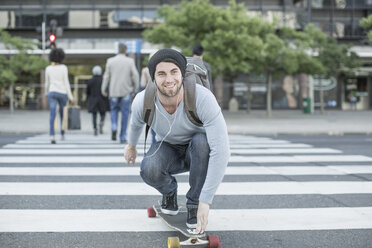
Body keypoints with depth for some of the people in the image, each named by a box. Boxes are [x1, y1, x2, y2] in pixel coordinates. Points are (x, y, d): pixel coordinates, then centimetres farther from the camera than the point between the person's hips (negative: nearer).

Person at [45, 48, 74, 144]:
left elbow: (47, 83, 10)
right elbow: (66, 82, -7)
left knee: (52, 115, -9)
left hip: (52, 93, 1)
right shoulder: (64, 68, -5)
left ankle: (52, 136, -25)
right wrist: (70, 96, -4)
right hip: (62, 93, -1)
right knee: (62, 114, 20)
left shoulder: (48, 68, 2)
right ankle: (62, 134, 29)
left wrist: (46, 93, 28)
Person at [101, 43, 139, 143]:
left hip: (114, 91, 1)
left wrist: (104, 90, 11)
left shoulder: (110, 61, -2)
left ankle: (114, 127, -7)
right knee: (125, 113, 5)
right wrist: (135, 88, 10)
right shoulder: (130, 61, -4)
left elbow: (106, 76, 2)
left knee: (114, 110, 18)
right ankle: (123, 137, 5)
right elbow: (135, 75, -5)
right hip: (126, 91, -1)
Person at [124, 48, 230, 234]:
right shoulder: (142, 102, -25)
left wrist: (205, 201, -42)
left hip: (197, 153, -1)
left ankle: (194, 204, -16)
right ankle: (169, 192, 6)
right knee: (149, 170, -33)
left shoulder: (203, 98, -36)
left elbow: (221, 151, -40)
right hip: (168, 150, 2)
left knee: (202, 140, -38)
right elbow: (137, 122, 3)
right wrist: (131, 144, 24)